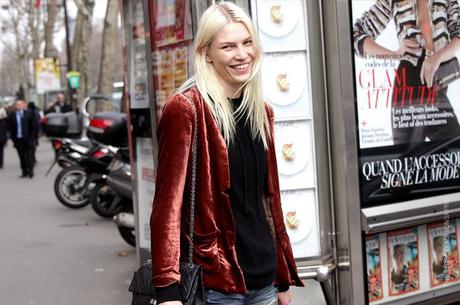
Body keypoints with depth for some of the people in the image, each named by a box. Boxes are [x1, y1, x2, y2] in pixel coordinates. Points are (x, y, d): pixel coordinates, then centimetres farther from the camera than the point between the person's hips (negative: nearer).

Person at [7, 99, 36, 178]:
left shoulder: (29, 114, -1)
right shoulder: (11, 116, 2)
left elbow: (33, 127, 1)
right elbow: (10, 128, 5)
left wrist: (31, 138, -4)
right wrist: (13, 138, -3)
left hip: (27, 139, -2)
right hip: (17, 139, 2)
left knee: (28, 156, -3)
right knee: (22, 156, 5)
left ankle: (30, 171, 2)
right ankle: (25, 172, 10)